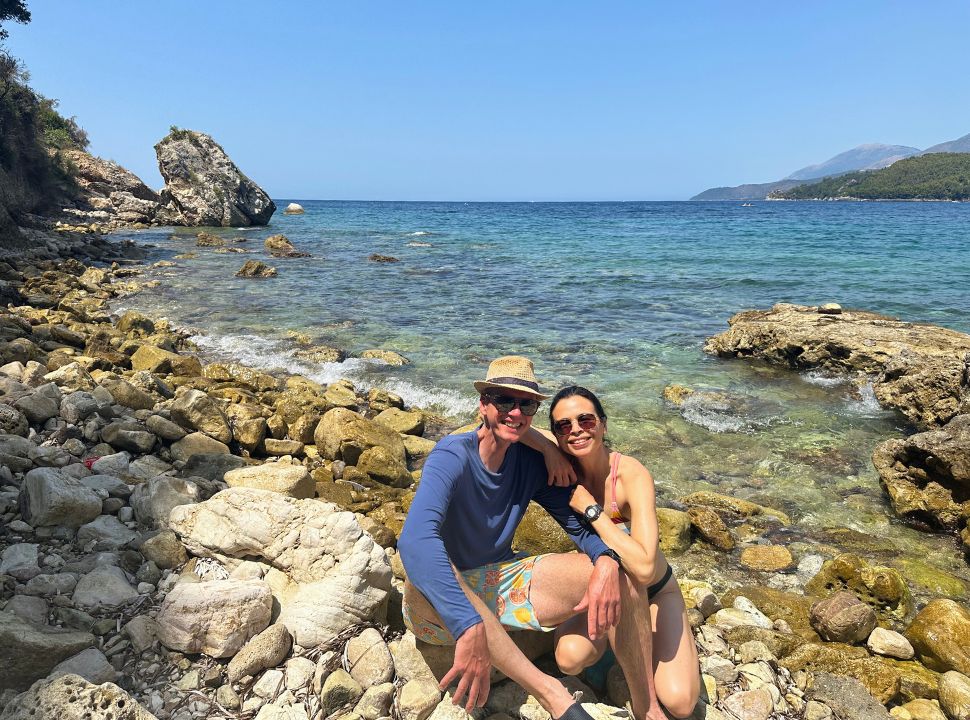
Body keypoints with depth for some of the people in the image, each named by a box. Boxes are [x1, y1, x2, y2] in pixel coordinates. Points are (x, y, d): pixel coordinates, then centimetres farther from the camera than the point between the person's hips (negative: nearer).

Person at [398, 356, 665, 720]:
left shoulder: (531, 463, -5)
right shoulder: (453, 456, -24)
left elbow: (581, 523, -4)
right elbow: (415, 540, -41)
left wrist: (607, 562, -28)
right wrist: (470, 629, -53)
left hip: (501, 585, 5)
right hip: (441, 606, -4)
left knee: (619, 572, -14)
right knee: (427, 577, -42)